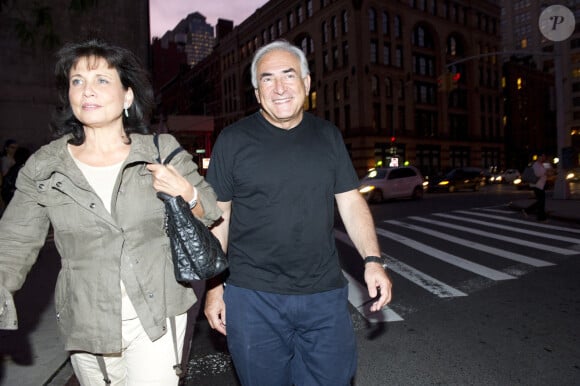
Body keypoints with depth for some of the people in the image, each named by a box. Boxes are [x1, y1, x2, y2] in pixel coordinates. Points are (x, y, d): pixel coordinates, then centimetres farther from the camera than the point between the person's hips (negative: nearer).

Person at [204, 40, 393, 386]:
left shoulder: (328, 136, 5)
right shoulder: (233, 140, -3)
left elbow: (351, 202, 7)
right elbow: (218, 216, 0)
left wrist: (373, 259, -5)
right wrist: (214, 286, 1)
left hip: (325, 295, 2)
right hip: (253, 298, -2)